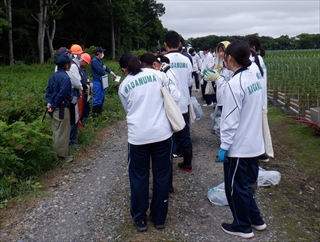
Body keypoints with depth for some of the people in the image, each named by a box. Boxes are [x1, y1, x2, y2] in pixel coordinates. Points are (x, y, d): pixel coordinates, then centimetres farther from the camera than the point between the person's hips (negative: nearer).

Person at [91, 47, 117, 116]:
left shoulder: (99, 60, 12)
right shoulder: (94, 61, -17)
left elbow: (106, 67, 16)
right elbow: (100, 71, -22)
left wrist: (112, 73, 7)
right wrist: (104, 68, -1)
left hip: (101, 81, 10)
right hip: (97, 81, -10)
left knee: (102, 96, 14)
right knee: (97, 97, -8)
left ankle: (99, 111, 23)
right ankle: (94, 112, -1)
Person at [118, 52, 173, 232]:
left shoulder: (123, 86, 5)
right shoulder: (155, 74, 6)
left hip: (138, 135, -1)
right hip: (162, 132, 1)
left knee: (139, 177, 14)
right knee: (161, 175, 13)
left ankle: (140, 219, 26)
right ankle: (159, 218, 27)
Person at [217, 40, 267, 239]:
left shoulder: (234, 84, -22)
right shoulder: (253, 78, 5)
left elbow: (230, 120, -21)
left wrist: (224, 146, -13)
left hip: (238, 147, -9)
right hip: (253, 143, 9)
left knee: (235, 187, 10)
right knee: (245, 184, 24)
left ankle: (242, 226, 27)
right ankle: (256, 220, 37)